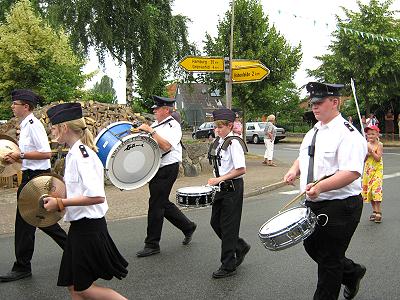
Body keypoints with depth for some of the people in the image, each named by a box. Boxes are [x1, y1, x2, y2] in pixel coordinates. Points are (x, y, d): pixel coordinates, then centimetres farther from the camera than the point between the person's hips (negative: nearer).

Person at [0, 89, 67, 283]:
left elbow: (46, 153, -23)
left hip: (35, 178, -10)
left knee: (24, 222, -1)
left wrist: (20, 155, -19)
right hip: (31, 176, 10)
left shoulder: (33, 125, -16)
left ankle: (22, 267, 11)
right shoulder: (25, 125, 14)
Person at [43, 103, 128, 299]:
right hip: (80, 225, 9)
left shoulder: (80, 155, -21)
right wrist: (57, 198, 10)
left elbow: (97, 196, -30)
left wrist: (60, 203, -22)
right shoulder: (74, 153, 9)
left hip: (87, 227, -9)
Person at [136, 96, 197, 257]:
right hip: (155, 169, 9)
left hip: (167, 169, -9)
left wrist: (150, 131, -24)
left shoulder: (173, 126, -11)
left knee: (156, 204, -4)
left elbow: (166, 146, -25)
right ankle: (188, 226, 32)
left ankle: (152, 244, 8)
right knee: (163, 203, 14)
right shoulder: (155, 125, 15)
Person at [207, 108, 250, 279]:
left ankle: (228, 266, 13)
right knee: (215, 222, 14)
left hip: (233, 188, -9)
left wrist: (220, 179, -22)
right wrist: (216, 181, 12)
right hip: (222, 188, 9)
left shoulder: (234, 143, -17)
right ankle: (240, 247, 33)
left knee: (228, 226, 0)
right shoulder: (218, 141, 9)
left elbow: (241, 169, -23)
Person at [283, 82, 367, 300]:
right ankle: (352, 273, 43)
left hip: (340, 207, -9)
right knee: (311, 246, 21)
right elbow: (303, 157, 23)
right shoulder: (312, 132, 10)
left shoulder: (348, 134, -17)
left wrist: (320, 187, -39)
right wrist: (295, 170, 1)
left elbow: (352, 173, -27)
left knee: (329, 260, 4)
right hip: (313, 203, 9)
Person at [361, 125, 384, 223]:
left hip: (377, 170, -5)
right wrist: (366, 154, -12)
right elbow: (364, 159, 6)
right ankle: (374, 211, 19)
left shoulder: (379, 145, -7)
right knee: (368, 191, 7)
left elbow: (378, 158, -15)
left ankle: (378, 212, -8)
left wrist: (371, 151, -21)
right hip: (368, 170, 5)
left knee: (376, 190, -14)